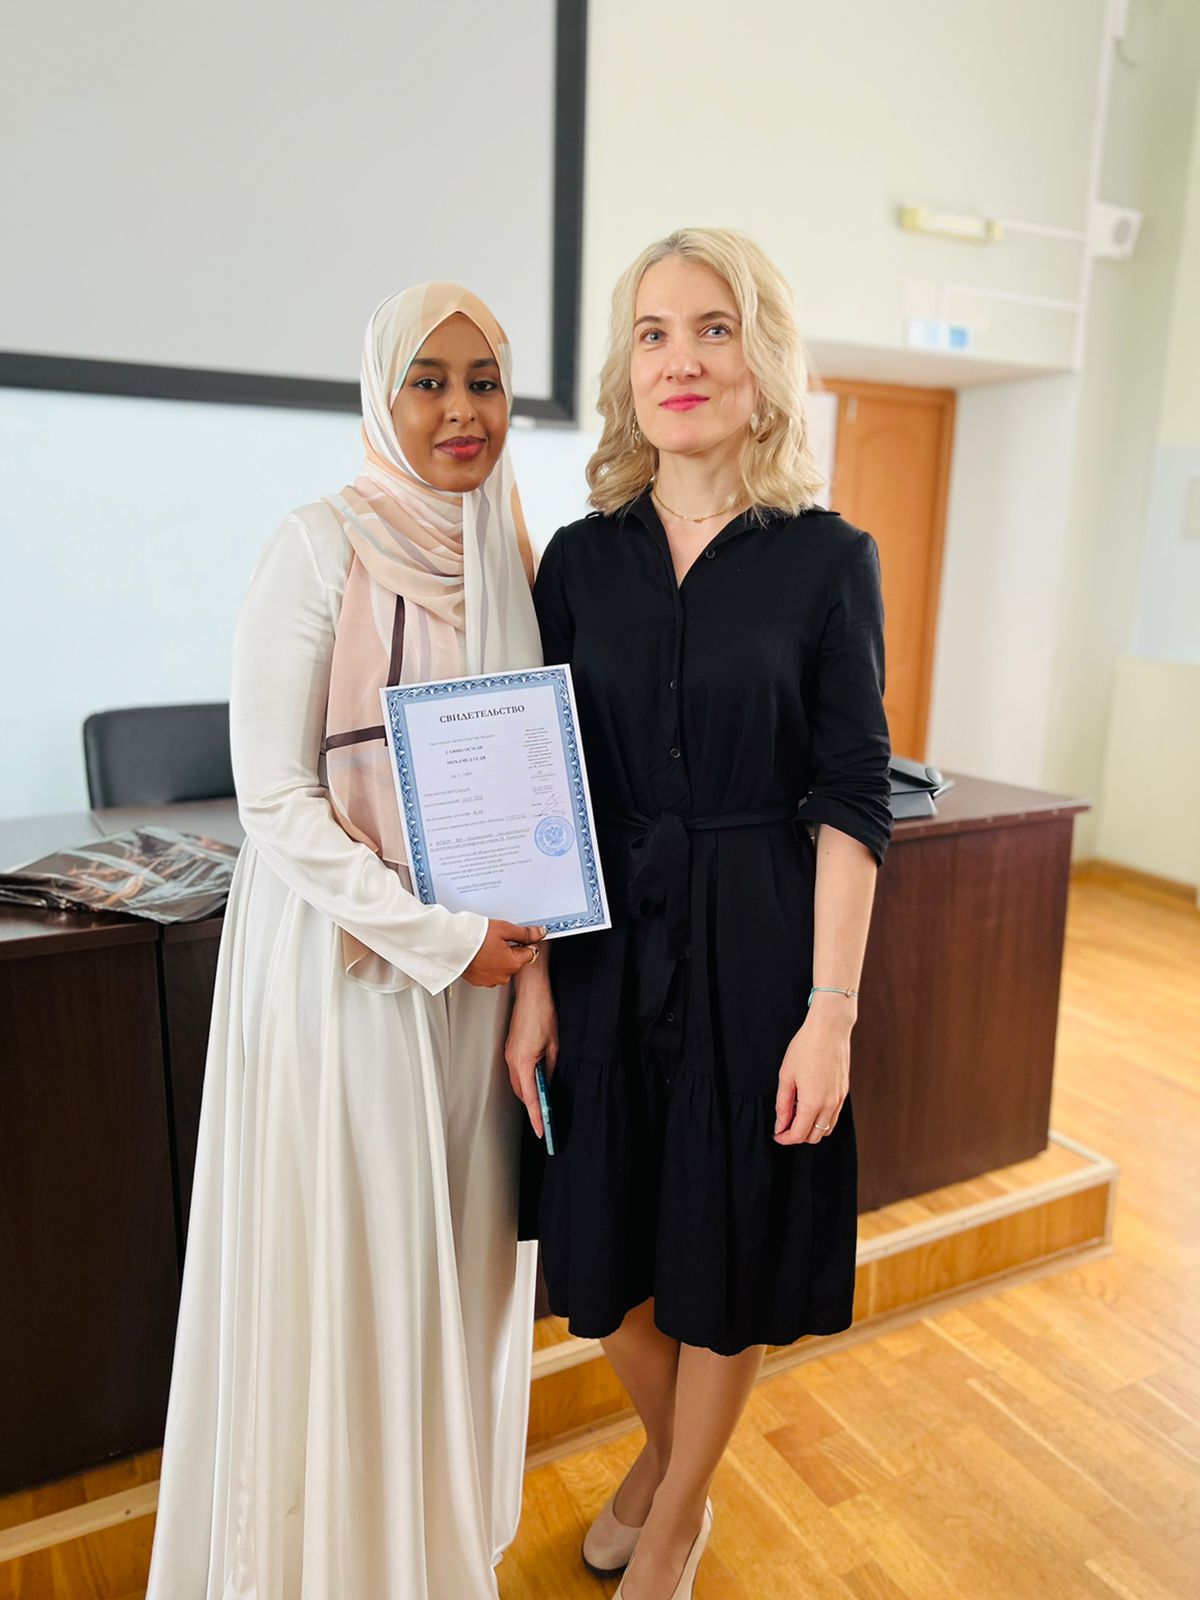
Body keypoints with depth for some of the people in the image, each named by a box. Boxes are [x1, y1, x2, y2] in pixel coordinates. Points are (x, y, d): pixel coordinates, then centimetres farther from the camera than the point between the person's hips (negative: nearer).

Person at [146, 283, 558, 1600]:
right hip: (345, 959, -5)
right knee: (345, 1260, 8)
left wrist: (529, 968, -1)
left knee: (458, 1254, 16)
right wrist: (436, 937, -16)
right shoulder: (323, 549, -10)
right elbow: (274, 799, -13)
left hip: (483, 960, 5)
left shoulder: (513, 556, 7)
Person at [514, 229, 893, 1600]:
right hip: (608, 940, 3)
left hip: (759, 947, -2)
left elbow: (850, 801, -7)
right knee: (605, 1243, 16)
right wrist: (531, 984, -2)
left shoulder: (827, 559, -5)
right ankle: (664, 1446, 50)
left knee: (729, 1250, 13)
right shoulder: (582, 558, 2)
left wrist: (829, 1010, -12)